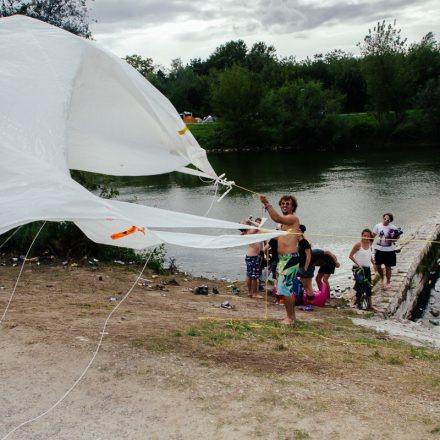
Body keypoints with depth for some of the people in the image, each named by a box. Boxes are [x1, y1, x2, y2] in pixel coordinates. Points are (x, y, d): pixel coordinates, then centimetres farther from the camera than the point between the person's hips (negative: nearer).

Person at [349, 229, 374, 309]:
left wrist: (373, 263, 11)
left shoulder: (369, 245, 5)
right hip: (358, 269, -6)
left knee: (368, 287, 10)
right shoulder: (358, 245, -13)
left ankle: (369, 304, 20)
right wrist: (358, 264, -19)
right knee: (360, 287, -1)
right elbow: (350, 256, -12)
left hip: (367, 268, 6)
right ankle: (358, 304, 13)